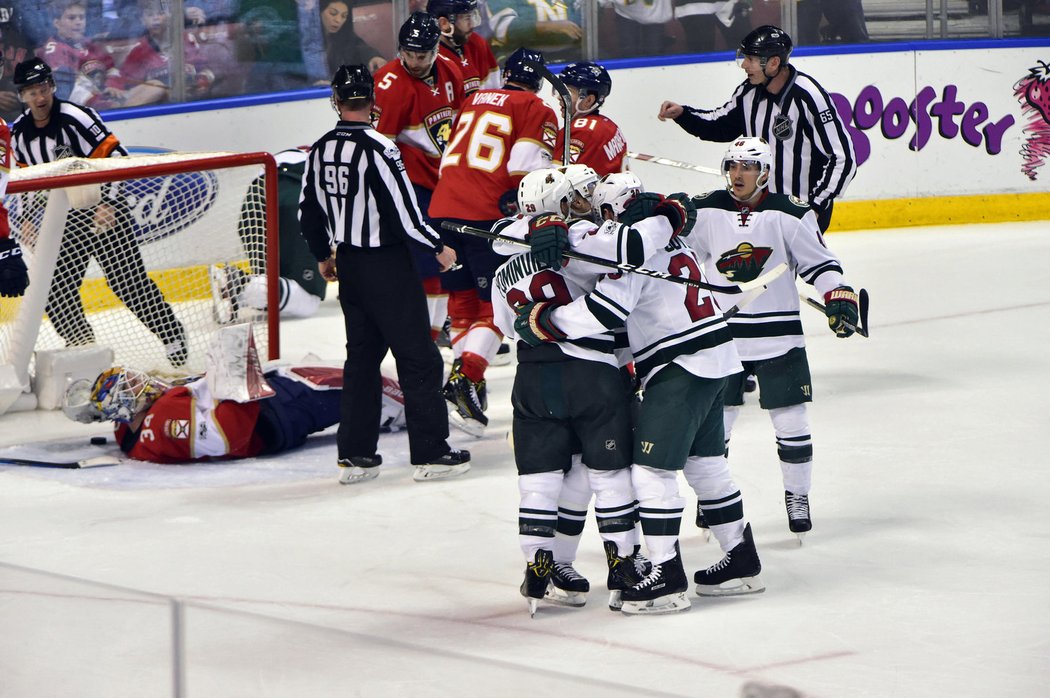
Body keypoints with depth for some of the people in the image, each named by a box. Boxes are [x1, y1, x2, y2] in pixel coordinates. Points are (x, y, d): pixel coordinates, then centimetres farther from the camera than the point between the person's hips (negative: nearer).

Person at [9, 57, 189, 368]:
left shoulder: (76, 118, -19)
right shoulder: (19, 133, 2)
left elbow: (115, 157, -20)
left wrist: (107, 204, -25)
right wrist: (27, 217, 6)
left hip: (104, 213, -6)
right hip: (64, 219, 6)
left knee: (129, 281, -8)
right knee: (56, 286, 0)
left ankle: (173, 337, 3)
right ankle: (81, 345, 14)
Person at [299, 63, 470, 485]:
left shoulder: (320, 151, 3)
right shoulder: (377, 148, -19)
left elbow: (308, 213, 12)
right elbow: (403, 213, -21)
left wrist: (324, 255, 28)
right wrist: (439, 248, -6)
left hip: (348, 265, 7)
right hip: (387, 265, -7)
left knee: (362, 356, 15)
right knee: (418, 358, 0)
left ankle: (355, 455, 14)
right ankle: (430, 453, 1)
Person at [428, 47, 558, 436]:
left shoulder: (473, 101, 23)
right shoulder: (537, 111, 4)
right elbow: (528, 167, -8)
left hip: (443, 208, 6)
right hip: (487, 215, -6)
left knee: (463, 298, 16)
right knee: (495, 303, -2)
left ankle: (466, 379, 16)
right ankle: (466, 378, -19)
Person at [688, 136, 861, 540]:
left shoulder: (790, 215, -4)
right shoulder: (705, 213, 0)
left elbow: (819, 262, -2)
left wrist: (840, 298, -12)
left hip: (779, 336, -1)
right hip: (720, 335, 1)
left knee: (791, 422, 1)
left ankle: (797, 496, 17)